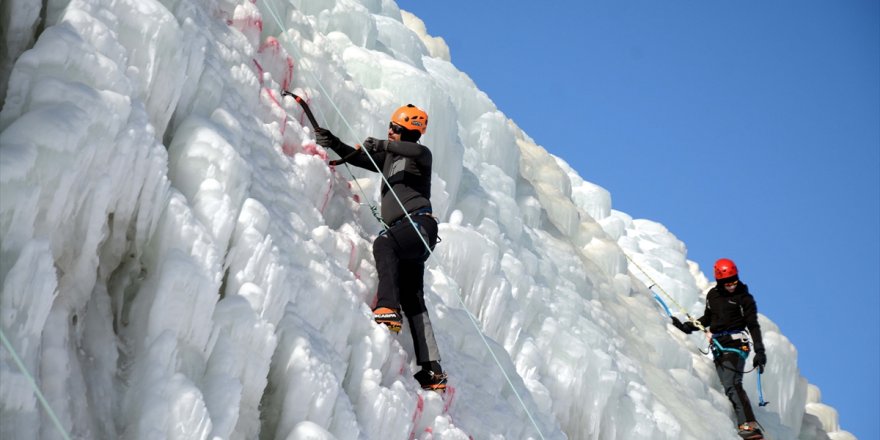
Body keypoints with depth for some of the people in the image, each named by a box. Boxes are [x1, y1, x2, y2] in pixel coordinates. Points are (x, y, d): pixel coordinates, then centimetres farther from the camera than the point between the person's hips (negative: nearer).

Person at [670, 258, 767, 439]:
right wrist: (687, 326, 19)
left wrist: (760, 351, -9)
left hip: (735, 344, -6)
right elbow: (707, 319, 28)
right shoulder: (713, 295, 14)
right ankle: (748, 425, -3)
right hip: (718, 346, 6)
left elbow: (753, 326, -1)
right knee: (730, 387, -2)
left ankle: (750, 425, -31)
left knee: (732, 385, -23)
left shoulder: (744, 298, 0)